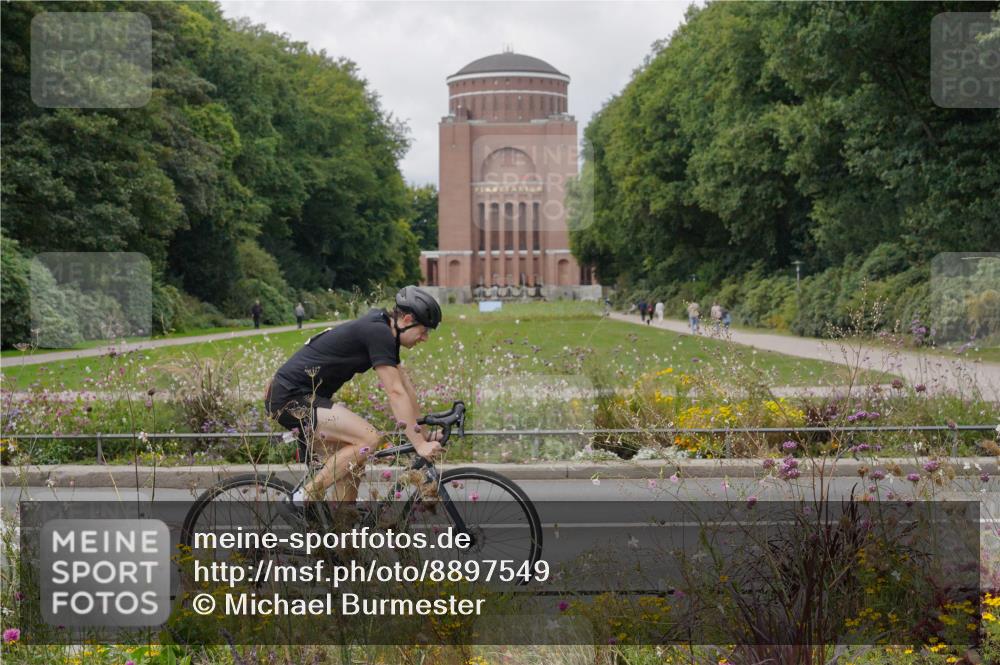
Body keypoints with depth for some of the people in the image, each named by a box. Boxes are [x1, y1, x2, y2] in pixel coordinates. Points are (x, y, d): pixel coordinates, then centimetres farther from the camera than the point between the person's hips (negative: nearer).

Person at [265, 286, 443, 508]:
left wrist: (422, 431, 13)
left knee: (352, 467, 9)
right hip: (291, 397, -10)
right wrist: (419, 444, -22)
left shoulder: (382, 330, 12)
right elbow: (396, 393, -22)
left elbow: (405, 385, 15)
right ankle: (307, 495, -11)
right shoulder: (378, 333, -18)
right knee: (368, 439, -20)